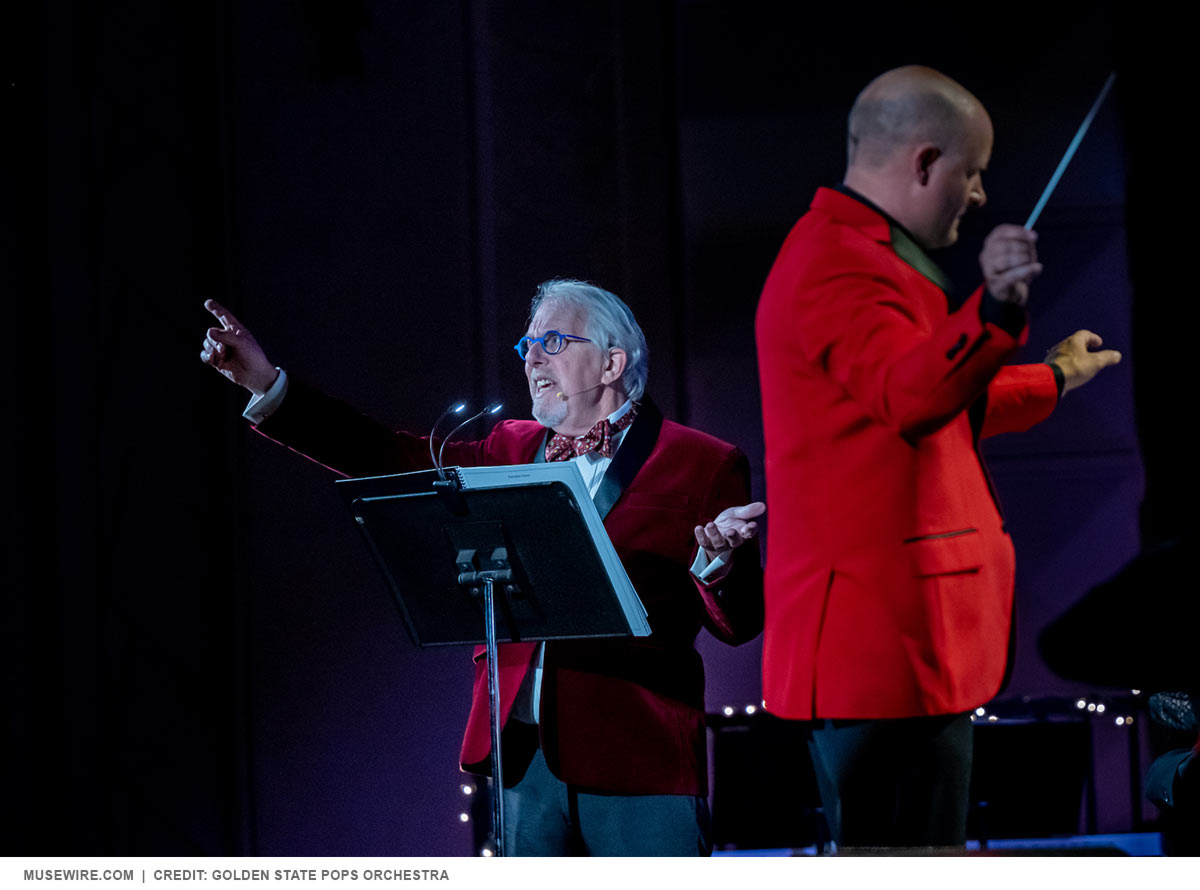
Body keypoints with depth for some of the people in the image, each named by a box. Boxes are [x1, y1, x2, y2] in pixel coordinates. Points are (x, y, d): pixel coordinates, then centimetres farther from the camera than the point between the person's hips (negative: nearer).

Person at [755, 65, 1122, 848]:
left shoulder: (863, 255, 22)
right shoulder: (838, 267, -15)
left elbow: (943, 403, 35)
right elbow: (910, 392, -35)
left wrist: (1055, 378, 47)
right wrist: (994, 312, -50)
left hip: (910, 630, 12)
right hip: (886, 637, -12)